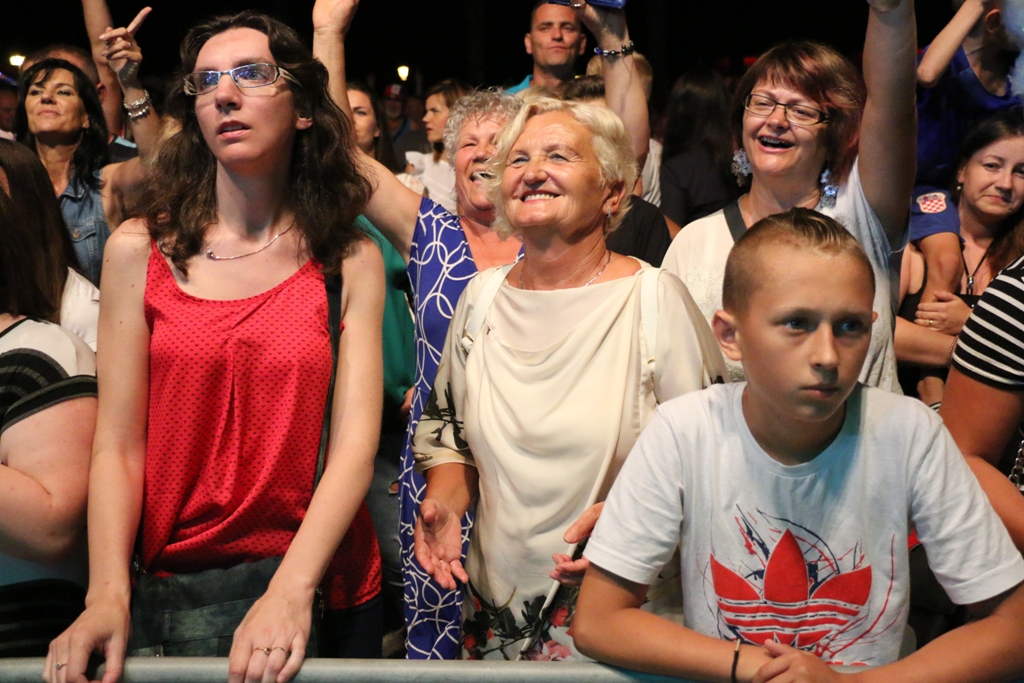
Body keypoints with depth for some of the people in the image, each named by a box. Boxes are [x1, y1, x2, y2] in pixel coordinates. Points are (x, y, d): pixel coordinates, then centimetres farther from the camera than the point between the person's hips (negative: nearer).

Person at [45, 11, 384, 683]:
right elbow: (118, 446, -5)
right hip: (173, 590, 0)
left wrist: (291, 589, -22)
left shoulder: (351, 261, -1)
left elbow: (355, 443, -9)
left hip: (319, 586, 0)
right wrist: (109, 595, -18)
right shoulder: (140, 250, -1)